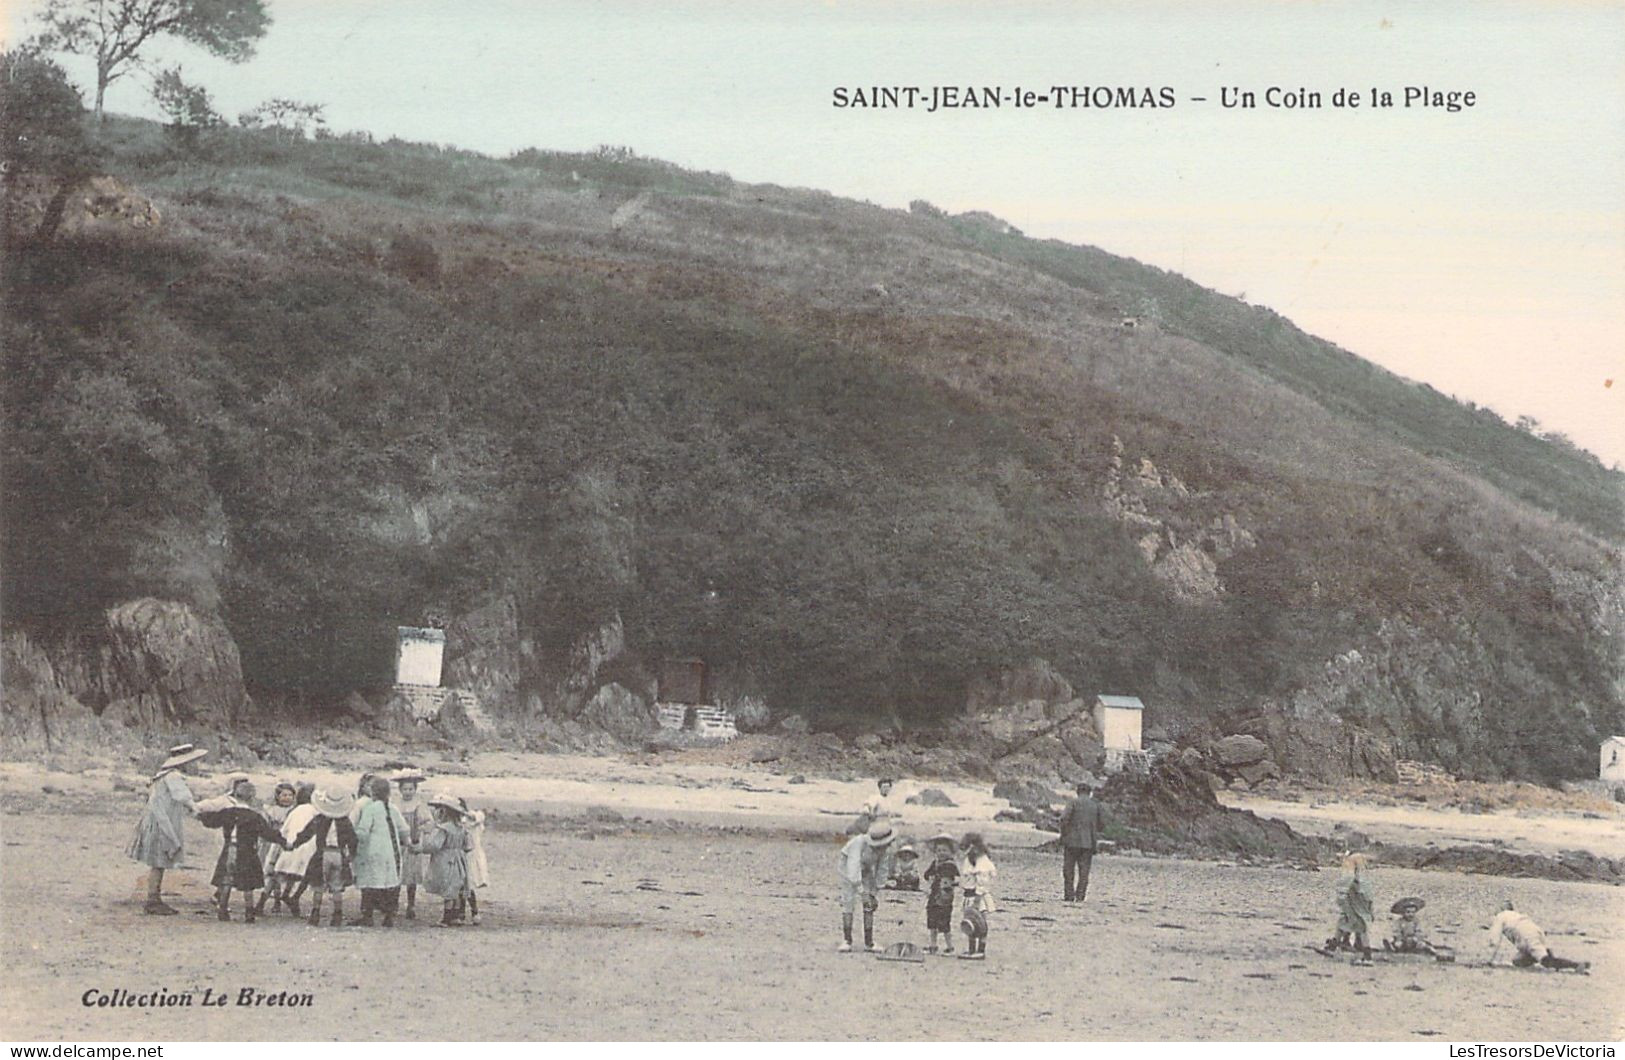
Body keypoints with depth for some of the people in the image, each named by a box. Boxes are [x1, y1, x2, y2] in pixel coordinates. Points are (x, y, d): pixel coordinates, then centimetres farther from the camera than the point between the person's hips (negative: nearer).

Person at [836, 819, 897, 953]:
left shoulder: (886, 848, -24)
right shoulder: (859, 843, -40)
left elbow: (882, 871, -13)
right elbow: (853, 868, -46)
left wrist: (876, 892, -14)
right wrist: (861, 891, -52)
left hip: (867, 869, 4)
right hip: (848, 866, -4)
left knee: (870, 905, -2)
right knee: (848, 902, -14)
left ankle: (869, 942, 2)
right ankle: (846, 941, -10)